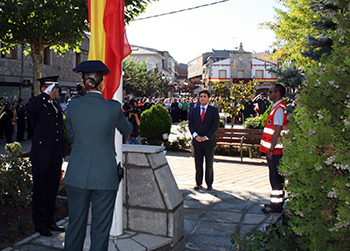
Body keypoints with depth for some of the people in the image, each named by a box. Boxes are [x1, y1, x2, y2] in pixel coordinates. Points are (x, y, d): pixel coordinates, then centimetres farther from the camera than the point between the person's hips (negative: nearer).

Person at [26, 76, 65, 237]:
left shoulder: (56, 106, 16)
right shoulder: (38, 103, -6)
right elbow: (31, 109, -34)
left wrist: (62, 154, 17)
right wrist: (46, 94, -27)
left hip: (55, 157, 7)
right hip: (42, 157, -7)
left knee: (52, 190, 14)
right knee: (40, 191, 4)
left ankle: (49, 221, 27)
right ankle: (39, 224, 17)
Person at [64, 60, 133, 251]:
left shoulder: (73, 105, -2)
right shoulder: (113, 107, -7)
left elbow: (72, 136, 11)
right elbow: (127, 131, 12)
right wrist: (129, 123, 34)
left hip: (77, 175, 2)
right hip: (105, 176, -2)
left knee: (75, 225, 14)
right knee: (100, 229, 9)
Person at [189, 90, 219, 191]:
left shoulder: (214, 110, 1)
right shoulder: (194, 110, 10)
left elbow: (215, 126, -6)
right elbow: (191, 125, 8)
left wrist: (206, 137, -13)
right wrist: (195, 135, -9)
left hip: (209, 141, -2)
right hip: (197, 141, 2)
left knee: (209, 163, 6)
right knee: (198, 163, 6)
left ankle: (209, 183, 17)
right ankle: (198, 183, 18)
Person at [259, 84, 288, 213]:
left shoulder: (279, 109, -16)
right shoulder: (278, 107, 16)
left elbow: (277, 131, -21)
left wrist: (271, 150, -20)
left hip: (275, 150, -10)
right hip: (275, 149, 10)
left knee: (276, 178, -3)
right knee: (276, 177, 15)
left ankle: (276, 205, 4)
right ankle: (276, 202, 25)